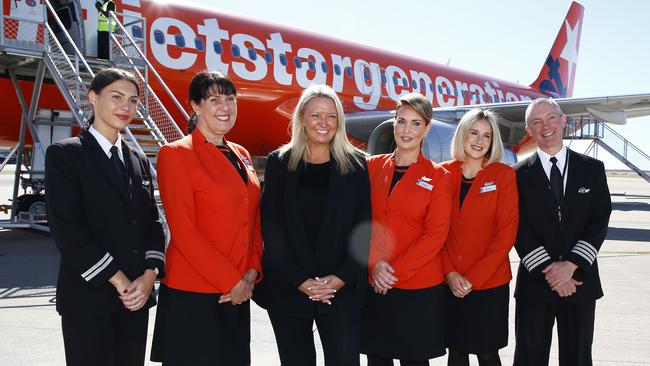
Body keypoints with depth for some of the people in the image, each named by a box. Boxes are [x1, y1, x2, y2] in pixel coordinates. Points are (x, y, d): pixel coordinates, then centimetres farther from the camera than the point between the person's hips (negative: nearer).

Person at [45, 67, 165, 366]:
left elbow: (152, 222, 10)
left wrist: (149, 275, -6)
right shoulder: (64, 154, -3)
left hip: (137, 295, 5)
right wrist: (117, 280, -13)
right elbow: (66, 228, -12)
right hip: (88, 296, -5)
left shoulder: (138, 160, 14)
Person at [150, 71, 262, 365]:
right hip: (191, 295, -6)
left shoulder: (241, 155, 13)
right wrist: (232, 281, -15)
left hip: (238, 293, 6)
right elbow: (183, 230, -15)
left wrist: (251, 273, -2)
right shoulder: (176, 154, -8)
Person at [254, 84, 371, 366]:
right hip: (287, 288, 1)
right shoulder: (279, 163, 3)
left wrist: (341, 278, -10)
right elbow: (271, 226, -2)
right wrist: (298, 280, -10)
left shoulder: (355, 164, 4)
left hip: (342, 289, 0)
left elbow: (363, 226, 1)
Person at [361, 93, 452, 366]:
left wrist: (395, 272, -13)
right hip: (373, 286, 2)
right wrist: (375, 264, -11)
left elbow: (435, 235, -7)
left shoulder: (438, 176, 0)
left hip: (419, 288, -2)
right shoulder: (372, 166, 6)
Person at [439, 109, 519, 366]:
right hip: (450, 283, 2)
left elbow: (506, 233, -8)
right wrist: (450, 273, -9)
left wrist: (473, 278, -13)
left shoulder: (504, 175, -4)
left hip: (490, 283, -2)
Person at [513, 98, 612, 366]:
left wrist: (571, 265, -12)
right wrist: (548, 271, -12)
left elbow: (600, 221, -1)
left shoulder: (592, 169, 6)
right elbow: (519, 228, -5)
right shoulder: (520, 174, 2)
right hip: (535, 281, -1)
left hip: (580, 281, 1)